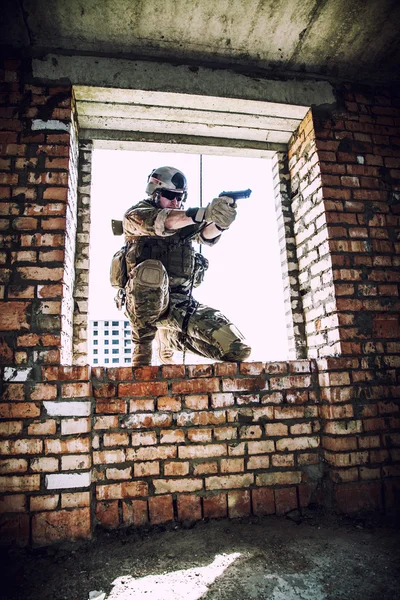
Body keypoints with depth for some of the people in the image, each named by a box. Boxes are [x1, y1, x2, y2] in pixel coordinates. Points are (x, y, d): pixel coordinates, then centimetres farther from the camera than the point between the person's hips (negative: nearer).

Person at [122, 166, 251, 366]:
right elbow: (160, 222, -21)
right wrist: (204, 213, -37)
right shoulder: (135, 215, 3)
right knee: (152, 269, -38)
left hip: (183, 305, 5)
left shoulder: (185, 220, 17)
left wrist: (220, 222, -30)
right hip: (148, 304, -5)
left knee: (238, 349, -7)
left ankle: (167, 343, 20)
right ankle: (141, 350, -18)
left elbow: (207, 234, -6)